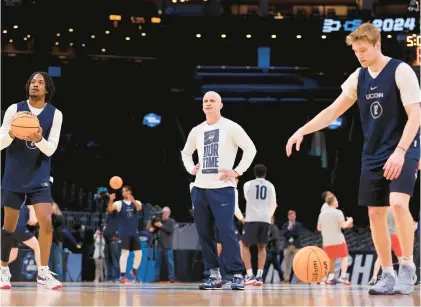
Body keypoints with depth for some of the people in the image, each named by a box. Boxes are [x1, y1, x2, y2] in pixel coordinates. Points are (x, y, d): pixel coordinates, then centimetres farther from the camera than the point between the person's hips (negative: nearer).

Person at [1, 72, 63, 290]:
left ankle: (43, 273, -4)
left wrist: (39, 139, -28)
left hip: (39, 178, 0)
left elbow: (51, 149, -7)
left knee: (46, 221, -13)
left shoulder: (55, 114, -2)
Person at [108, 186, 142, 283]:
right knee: (125, 253, -13)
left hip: (134, 233, 3)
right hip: (124, 233, -3)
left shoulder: (136, 202, 6)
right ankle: (122, 276, -11)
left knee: (139, 253, 6)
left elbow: (139, 207, -18)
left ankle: (134, 271, 29)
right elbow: (110, 209, -17)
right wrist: (111, 200, -37)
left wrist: (132, 200, -38)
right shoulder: (119, 203, 1)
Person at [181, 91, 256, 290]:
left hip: (222, 187, -6)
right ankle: (214, 275, 10)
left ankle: (237, 275, -12)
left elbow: (250, 149, -5)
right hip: (200, 188, 6)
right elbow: (186, 152, 31)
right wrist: (190, 169, 14)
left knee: (226, 231, -14)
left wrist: (238, 171, -11)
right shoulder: (197, 131, 15)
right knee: (204, 233, 4)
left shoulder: (230, 127, -2)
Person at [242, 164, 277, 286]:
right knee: (261, 247, 13)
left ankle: (250, 275, -7)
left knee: (245, 246, 7)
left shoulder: (248, 184, 6)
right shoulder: (270, 186, 12)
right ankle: (259, 275, 0)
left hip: (252, 218, -2)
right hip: (265, 219, 2)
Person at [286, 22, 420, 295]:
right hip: (374, 155, 6)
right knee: (375, 214, 2)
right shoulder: (358, 78, 6)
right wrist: (302, 131, 1)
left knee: (398, 204, -24)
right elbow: (333, 111, 12)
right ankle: (388, 275, 11)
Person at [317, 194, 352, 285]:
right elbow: (343, 225, -14)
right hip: (338, 240, -5)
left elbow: (319, 228, 15)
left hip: (327, 241, 5)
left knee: (332, 259, 17)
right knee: (344, 256, 5)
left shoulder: (322, 214, 9)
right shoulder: (338, 212, -7)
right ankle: (343, 276, -10)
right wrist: (349, 221, 5)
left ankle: (330, 277, 9)